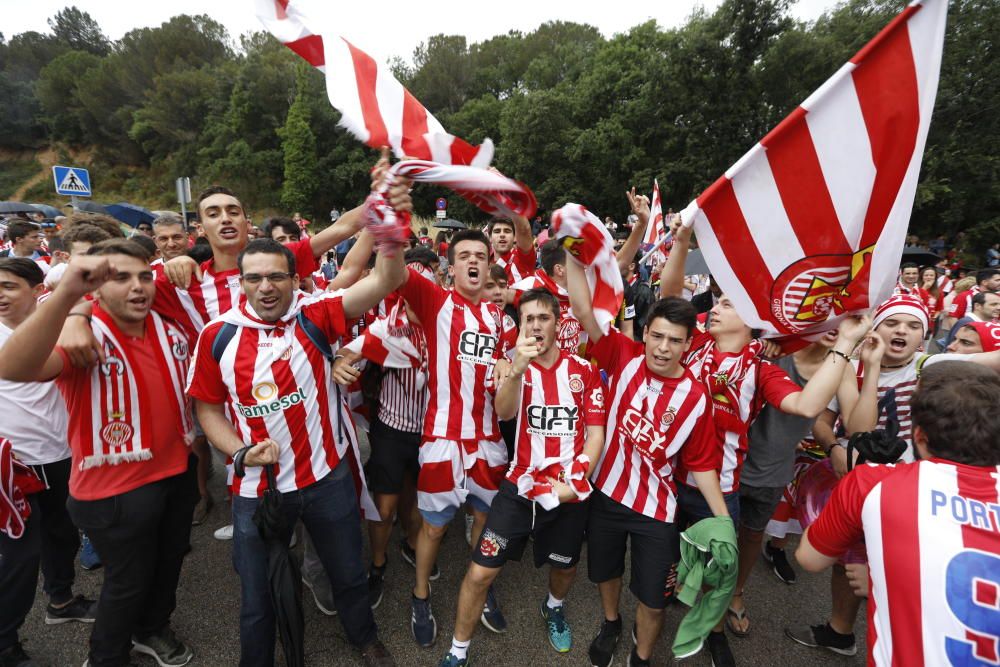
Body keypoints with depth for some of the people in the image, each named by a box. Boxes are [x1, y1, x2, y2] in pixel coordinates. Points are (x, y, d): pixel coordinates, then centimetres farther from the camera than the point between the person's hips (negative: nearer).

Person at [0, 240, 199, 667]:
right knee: (128, 580, 13)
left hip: (178, 472, 6)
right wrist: (66, 293, -52)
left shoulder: (170, 331, 0)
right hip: (118, 486, -6)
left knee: (170, 559, 25)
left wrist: (195, 439, 14)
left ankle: (153, 629, 53)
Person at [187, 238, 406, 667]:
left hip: (328, 479, 0)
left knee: (349, 573, 23)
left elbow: (385, 281, -24)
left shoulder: (315, 317, -11)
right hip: (256, 489, 1)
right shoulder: (217, 336, -6)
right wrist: (241, 454, -11)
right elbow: (208, 408, 3)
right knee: (258, 594, 22)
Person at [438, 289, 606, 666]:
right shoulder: (516, 367, -4)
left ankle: (554, 608, 57)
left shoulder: (584, 370, -2)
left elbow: (596, 433, -1)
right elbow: (504, 413, -24)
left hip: (570, 491, 2)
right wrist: (517, 369, -41)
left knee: (565, 566, 22)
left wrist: (575, 482, -10)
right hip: (520, 486, -1)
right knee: (481, 572, -2)